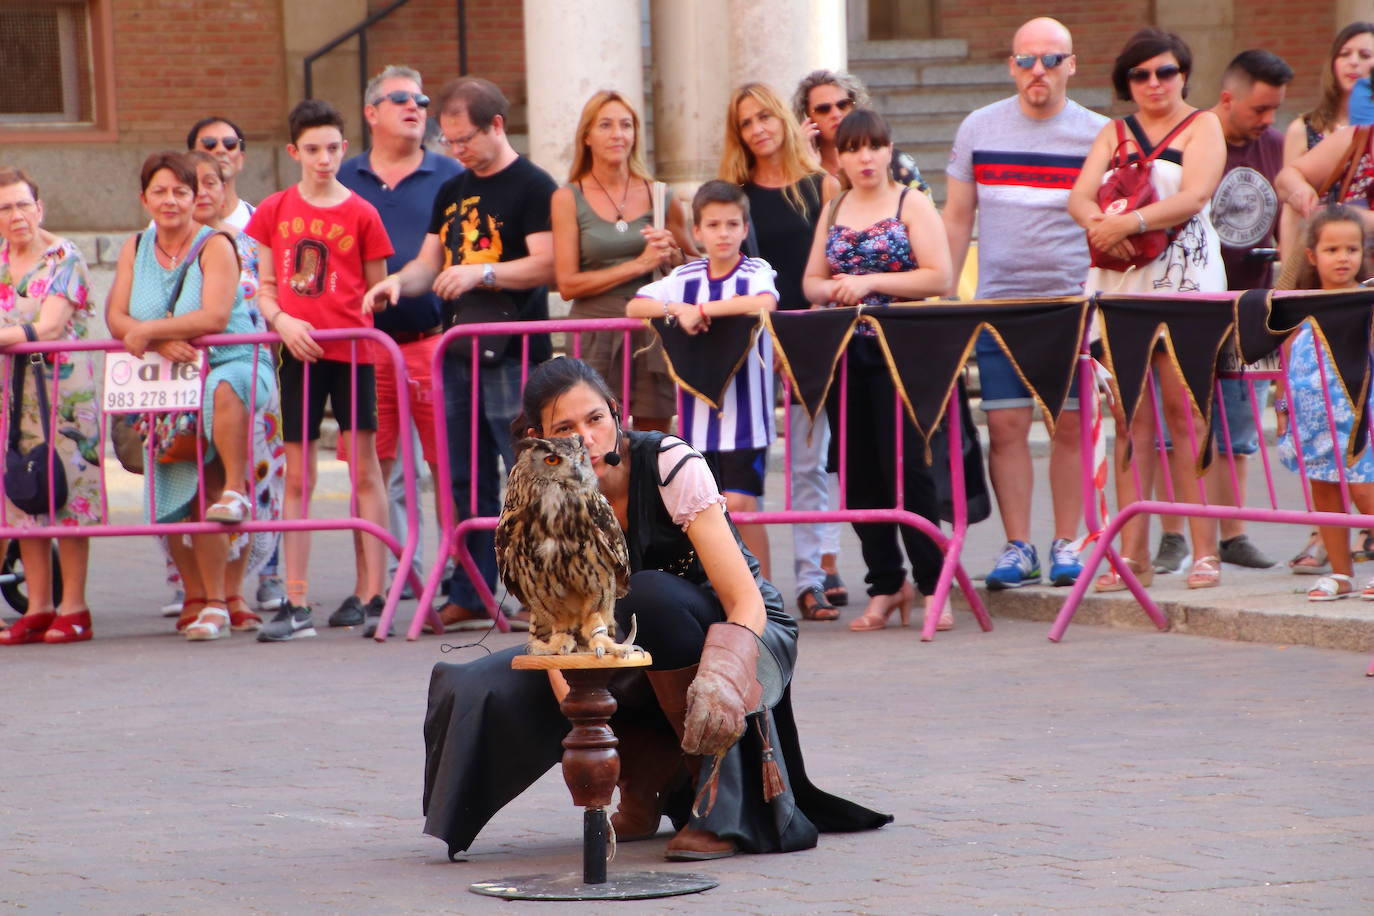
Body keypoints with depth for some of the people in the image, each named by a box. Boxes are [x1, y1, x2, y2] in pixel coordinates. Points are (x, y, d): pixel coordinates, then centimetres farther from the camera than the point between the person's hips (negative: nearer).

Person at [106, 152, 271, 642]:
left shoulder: (215, 246, -5)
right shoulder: (135, 249, 11)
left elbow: (214, 316, -19)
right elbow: (116, 318, 1)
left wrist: (146, 332, -16)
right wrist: (164, 343, -16)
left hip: (229, 365, -5)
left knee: (221, 390, -43)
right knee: (175, 501, 0)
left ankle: (235, 488, -30)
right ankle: (199, 598, 11)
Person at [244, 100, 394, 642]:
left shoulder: (361, 214, 1)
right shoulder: (275, 211, 7)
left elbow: (377, 289, 5)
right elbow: (264, 286, 9)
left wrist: (348, 318, -9)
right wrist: (282, 321, -8)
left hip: (352, 351, -2)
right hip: (298, 353, 2)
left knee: (364, 470, -4)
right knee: (298, 477, 5)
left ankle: (373, 596, -2)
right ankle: (296, 604, 8)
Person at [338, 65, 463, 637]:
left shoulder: (449, 178, 7)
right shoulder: (344, 181, 12)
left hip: (434, 342, -2)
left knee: (448, 464, -3)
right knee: (371, 468, 4)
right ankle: (368, 588, 9)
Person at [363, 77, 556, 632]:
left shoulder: (533, 187, -5)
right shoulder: (452, 193, 18)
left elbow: (546, 264, -12)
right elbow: (430, 262, 19)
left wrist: (481, 272, -21)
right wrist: (399, 281, -1)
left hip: (515, 356, -7)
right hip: (460, 352, 7)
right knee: (468, 481, 8)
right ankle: (468, 598, 12)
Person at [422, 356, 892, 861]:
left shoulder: (672, 466, -23)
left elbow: (747, 603, -28)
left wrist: (718, 679, -49)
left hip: (757, 638, -4)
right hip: (643, 661, 4)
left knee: (649, 596, -36)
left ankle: (722, 808, -27)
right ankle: (647, 781, 4)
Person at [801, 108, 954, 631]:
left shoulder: (912, 205, 0)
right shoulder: (833, 212, 15)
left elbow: (939, 278, -9)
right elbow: (811, 281, 17)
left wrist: (871, 282, -15)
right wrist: (832, 289, -7)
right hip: (843, 351, 5)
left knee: (907, 469, -9)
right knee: (860, 475, 5)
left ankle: (932, 586, -3)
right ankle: (885, 585, 13)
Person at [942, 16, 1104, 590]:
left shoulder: (1096, 134, 2)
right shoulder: (979, 129, 8)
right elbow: (957, 217, 12)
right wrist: (942, 295, 6)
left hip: (1073, 301, -1)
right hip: (998, 301, 1)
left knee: (1069, 425, 0)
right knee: (1006, 425, -3)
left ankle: (1066, 545, 8)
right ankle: (1017, 548, 2)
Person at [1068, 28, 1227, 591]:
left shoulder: (1202, 127, 6)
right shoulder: (1114, 133, 18)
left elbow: (1194, 196, -10)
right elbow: (1080, 196, 6)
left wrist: (1128, 223, -21)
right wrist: (1097, 223, -17)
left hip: (1184, 276, -4)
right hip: (1119, 280, 4)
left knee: (1183, 410, -9)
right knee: (1130, 416, 0)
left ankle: (1204, 551, -8)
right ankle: (1132, 553, -1)